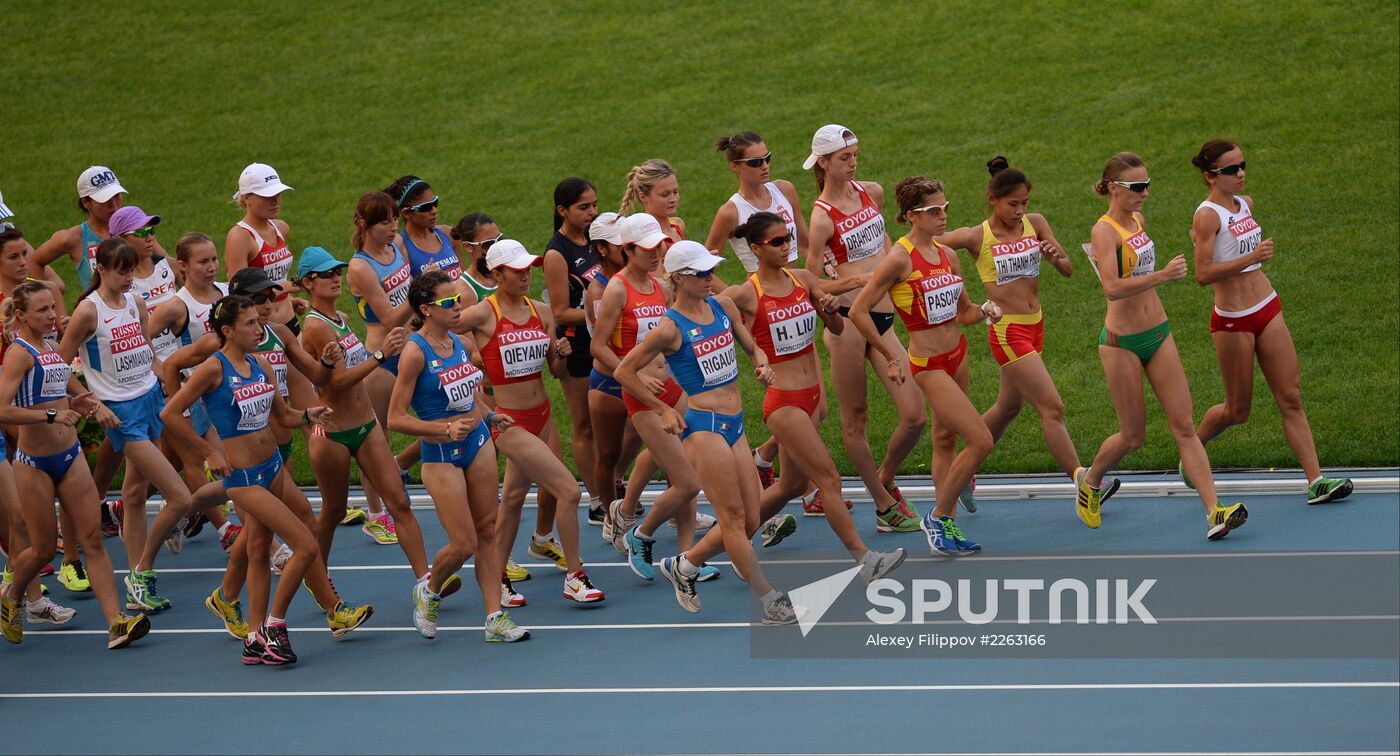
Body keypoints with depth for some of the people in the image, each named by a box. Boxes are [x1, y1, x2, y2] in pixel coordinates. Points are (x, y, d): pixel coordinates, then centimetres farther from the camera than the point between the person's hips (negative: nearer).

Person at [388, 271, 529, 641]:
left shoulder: (459, 343, 3)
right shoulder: (415, 352, -19)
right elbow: (396, 418, -19)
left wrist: (490, 417, 7)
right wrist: (446, 429, -26)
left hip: (479, 444, 7)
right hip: (441, 457, -7)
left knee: (487, 532, 8)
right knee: (463, 545, -5)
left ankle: (496, 618, 13)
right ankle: (429, 590, 26)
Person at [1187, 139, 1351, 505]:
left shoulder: (1245, 204, 8)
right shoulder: (1207, 216, -16)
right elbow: (1203, 274, -24)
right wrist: (1250, 258, -30)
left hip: (1268, 310, 7)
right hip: (1233, 322, -7)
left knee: (1291, 398, 0)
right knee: (1237, 410, 6)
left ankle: (1316, 480, -3)